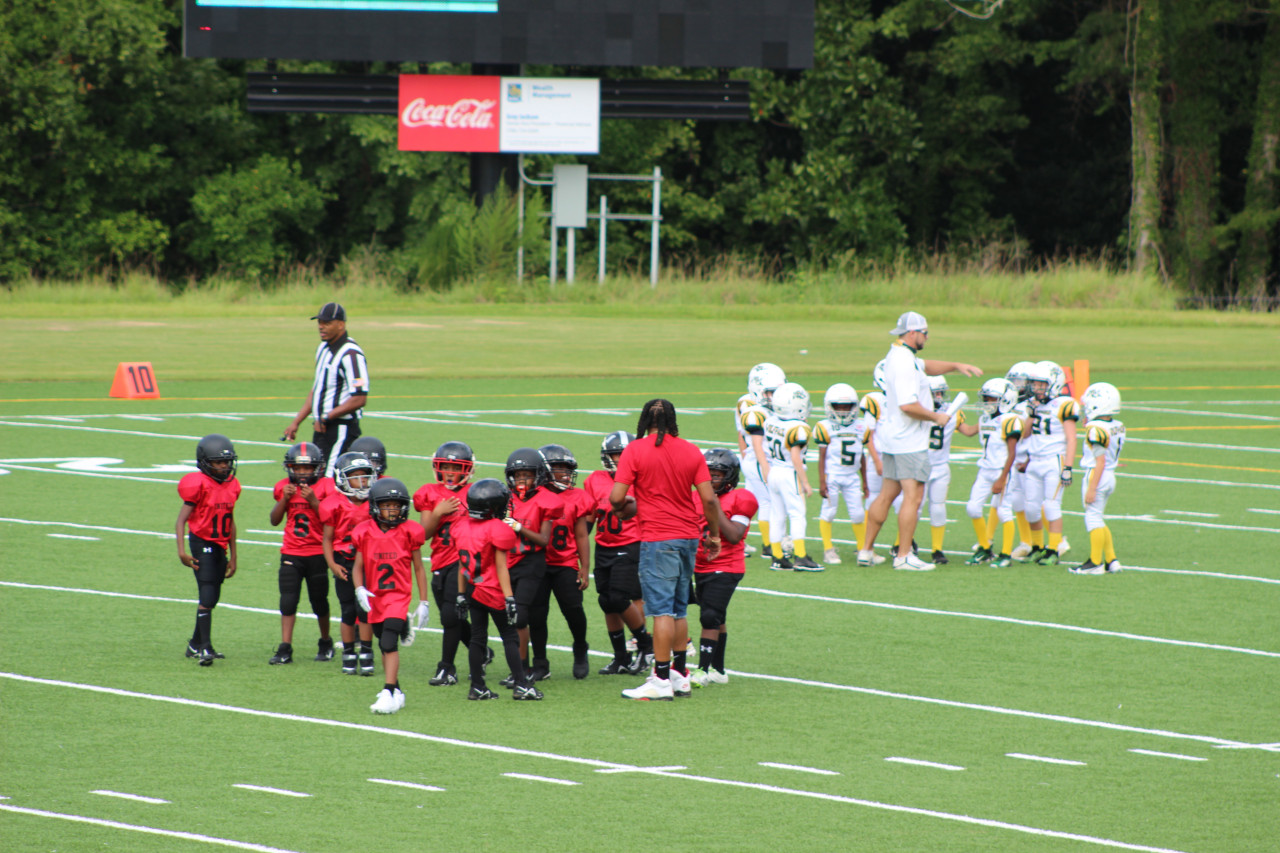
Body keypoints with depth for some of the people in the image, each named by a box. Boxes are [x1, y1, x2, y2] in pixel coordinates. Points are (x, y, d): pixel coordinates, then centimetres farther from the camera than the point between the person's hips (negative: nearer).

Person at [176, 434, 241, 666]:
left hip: (220, 547, 7)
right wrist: (182, 551, -24)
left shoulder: (232, 485, 7)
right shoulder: (199, 484, -13)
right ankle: (205, 648, -16)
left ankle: (195, 644, 25)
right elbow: (181, 520, -14)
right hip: (202, 544, -7)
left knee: (212, 598, 12)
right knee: (207, 597, -14)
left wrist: (233, 556, 20)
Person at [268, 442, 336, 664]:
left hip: (317, 554, -2)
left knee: (319, 600, 8)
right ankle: (285, 649, -4)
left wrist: (313, 500, -21)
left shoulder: (324, 487, -5)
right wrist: (284, 499, -8)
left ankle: (326, 643, 29)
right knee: (288, 601, -5)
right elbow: (275, 521, 5)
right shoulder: (285, 487, 5)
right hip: (291, 553, 2)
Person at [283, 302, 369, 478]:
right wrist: (296, 423, 21)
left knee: (330, 480, -13)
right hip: (321, 428, 9)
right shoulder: (323, 349, 14)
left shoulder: (351, 354, -16)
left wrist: (326, 417, -18)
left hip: (341, 429, -9)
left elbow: (359, 399, -21)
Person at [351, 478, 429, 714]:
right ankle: (396, 690, 27)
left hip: (399, 595, -4)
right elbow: (358, 566, 6)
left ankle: (389, 694, -19)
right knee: (385, 646, 14)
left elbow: (418, 568, 3)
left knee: (389, 643, -16)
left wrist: (423, 601, 3)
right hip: (375, 597, 4)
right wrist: (360, 590, -13)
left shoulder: (409, 532, -5)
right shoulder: (365, 533, 0)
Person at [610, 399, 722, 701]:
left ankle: (662, 679, -7)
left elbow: (616, 497, -11)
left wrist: (624, 507, 12)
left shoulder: (635, 451, -7)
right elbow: (709, 499, 4)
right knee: (679, 609, 15)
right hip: (689, 535, 5)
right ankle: (680, 674, 19)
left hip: (658, 538, -5)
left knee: (662, 610, -6)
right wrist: (714, 534, 17)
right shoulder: (691, 452, 6)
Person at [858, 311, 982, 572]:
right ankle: (903, 556, -4)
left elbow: (927, 367, 30)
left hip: (894, 440, 10)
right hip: (910, 442, -10)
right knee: (913, 497, -6)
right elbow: (908, 406, -26)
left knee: (888, 494, 14)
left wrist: (957, 366, 18)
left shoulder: (898, 356, 12)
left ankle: (866, 550, 16)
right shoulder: (904, 363, -20)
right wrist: (936, 417, -13)